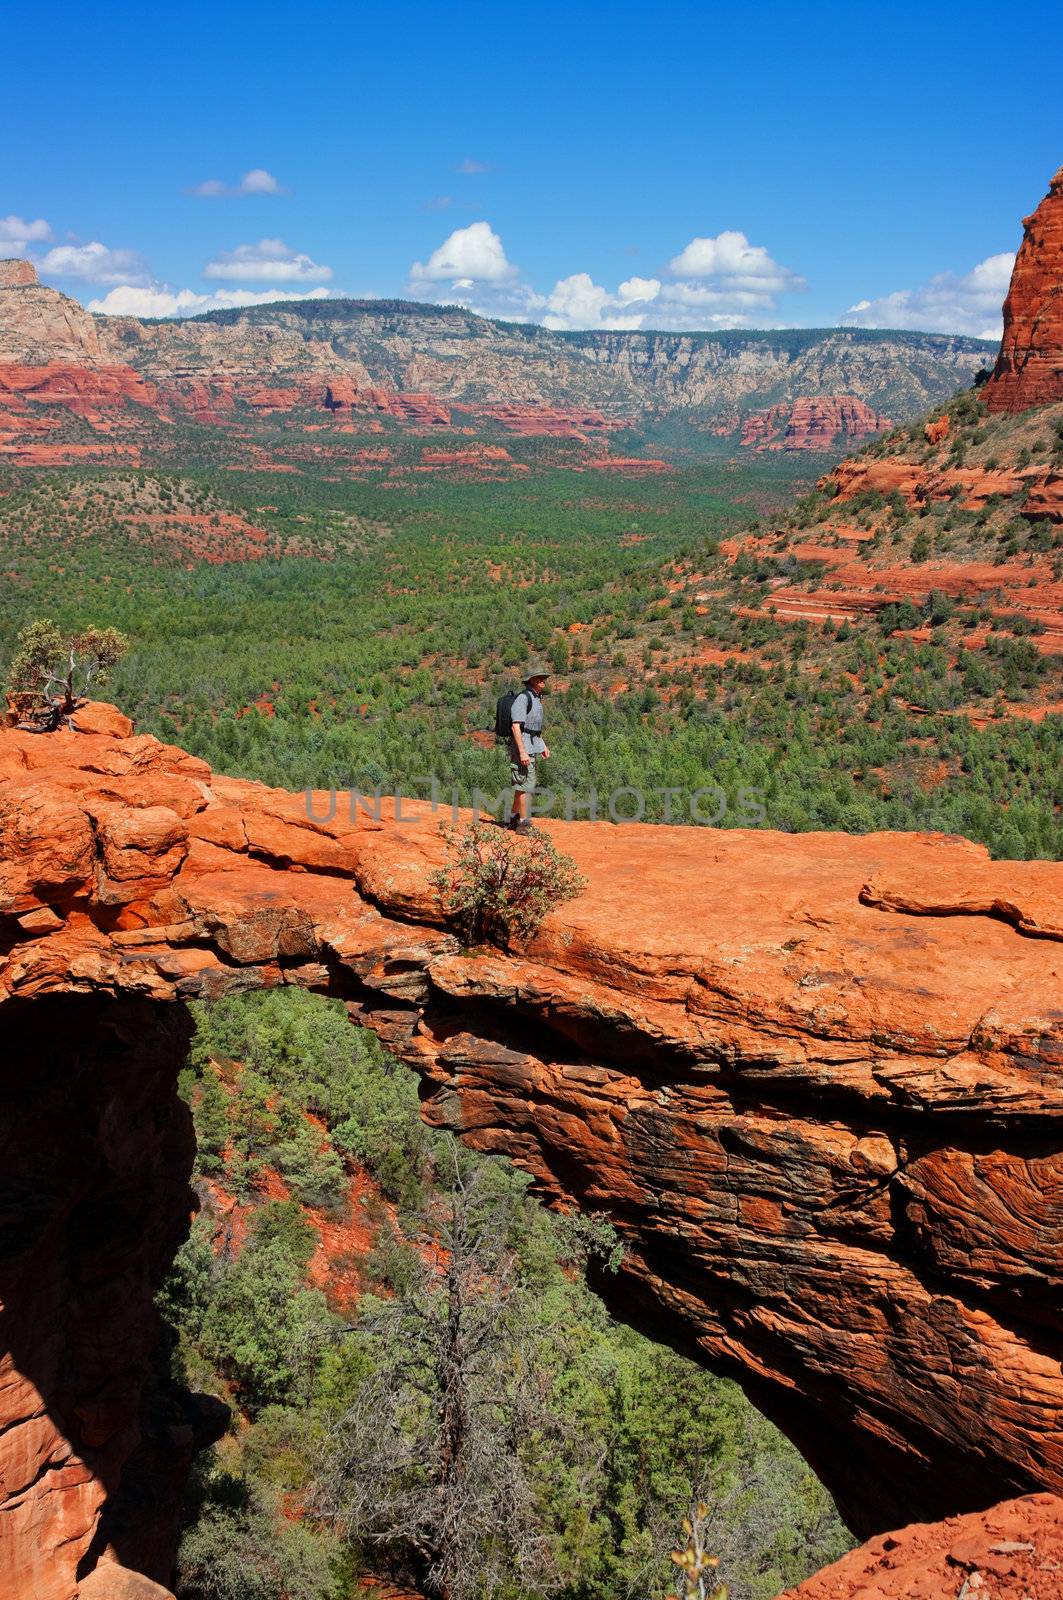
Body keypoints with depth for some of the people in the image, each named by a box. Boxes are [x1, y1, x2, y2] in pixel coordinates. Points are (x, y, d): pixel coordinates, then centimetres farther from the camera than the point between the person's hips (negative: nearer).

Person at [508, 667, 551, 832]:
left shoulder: (536, 698, 15)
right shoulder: (523, 698, -15)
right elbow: (516, 727, -21)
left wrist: (543, 746, 21)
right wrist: (522, 752, -26)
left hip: (533, 748, 10)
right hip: (523, 747, -10)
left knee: (522, 785, 15)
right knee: (526, 785, -9)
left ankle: (513, 819, 25)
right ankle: (524, 823, -5)